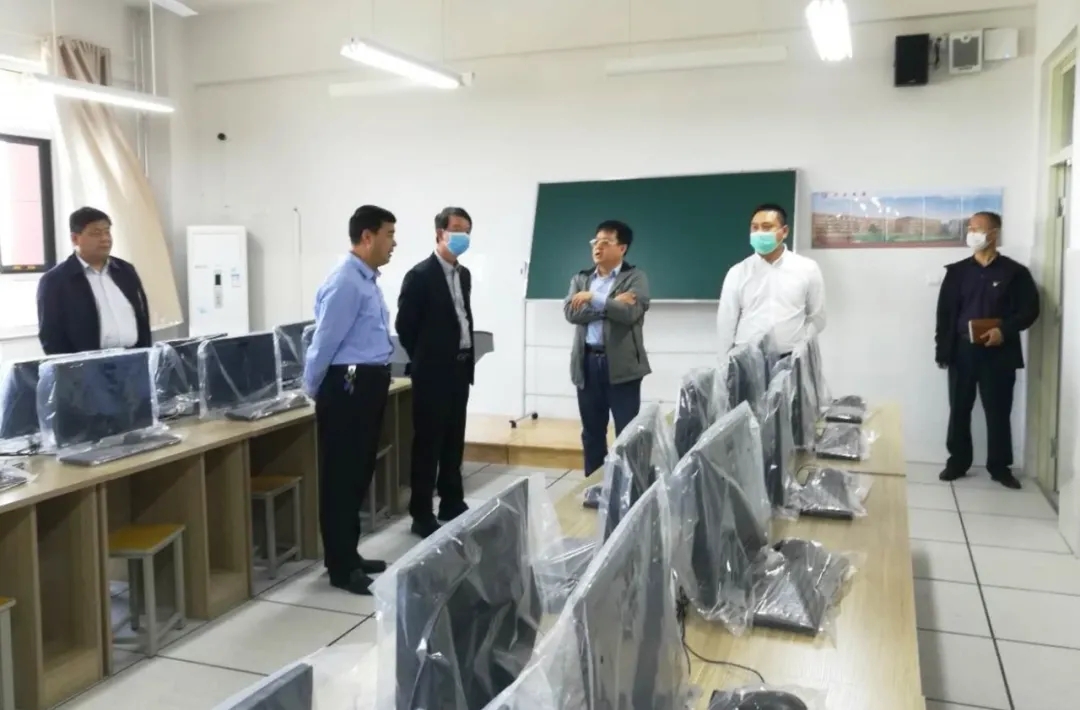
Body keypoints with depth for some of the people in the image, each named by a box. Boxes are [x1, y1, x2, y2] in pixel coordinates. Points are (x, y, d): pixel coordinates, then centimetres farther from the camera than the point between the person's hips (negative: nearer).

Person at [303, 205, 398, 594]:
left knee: (359, 473, 17)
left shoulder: (369, 280, 14)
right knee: (341, 477, 2)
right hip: (348, 385, -10)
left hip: (369, 384, 10)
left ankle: (349, 556, 31)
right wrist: (313, 391, -1)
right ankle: (341, 568, 13)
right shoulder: (345, 282, -17)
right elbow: (324, 341, -13)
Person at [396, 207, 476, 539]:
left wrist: (469, 357, 11)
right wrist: (424, 361, -3)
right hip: (433, 372, -7)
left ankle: (452, 504, 27)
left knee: (454, 441, 15)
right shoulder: (420, 275, -12)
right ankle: (422, 514, 9)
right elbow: (404, 326, -11)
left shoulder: (464, 274, 12)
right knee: (428, 443, 0)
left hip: (460, 368, 7)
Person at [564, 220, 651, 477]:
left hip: (621, 364, -4)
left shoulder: (635, 278, 1)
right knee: (592, 431, 12)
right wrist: (611, 304, -12)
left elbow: (630, 313, -17)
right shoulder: (580, 279, 13)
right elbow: (571, 312, -5)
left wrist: (593, 299, -11)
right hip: (587, 363, 4)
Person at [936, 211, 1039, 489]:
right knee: (959, 409, 7)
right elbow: (945, 311, 5)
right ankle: (957, 462, 18)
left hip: (998, 353, -2)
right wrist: (943, 349, -1)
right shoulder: (957, 271, 7)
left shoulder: (1015, 272, 1)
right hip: (962, 351, 2)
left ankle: (1000, 466, 17)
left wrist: (1004, 330, -18)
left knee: (998, 411, 5)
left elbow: (1030, 309, -2)